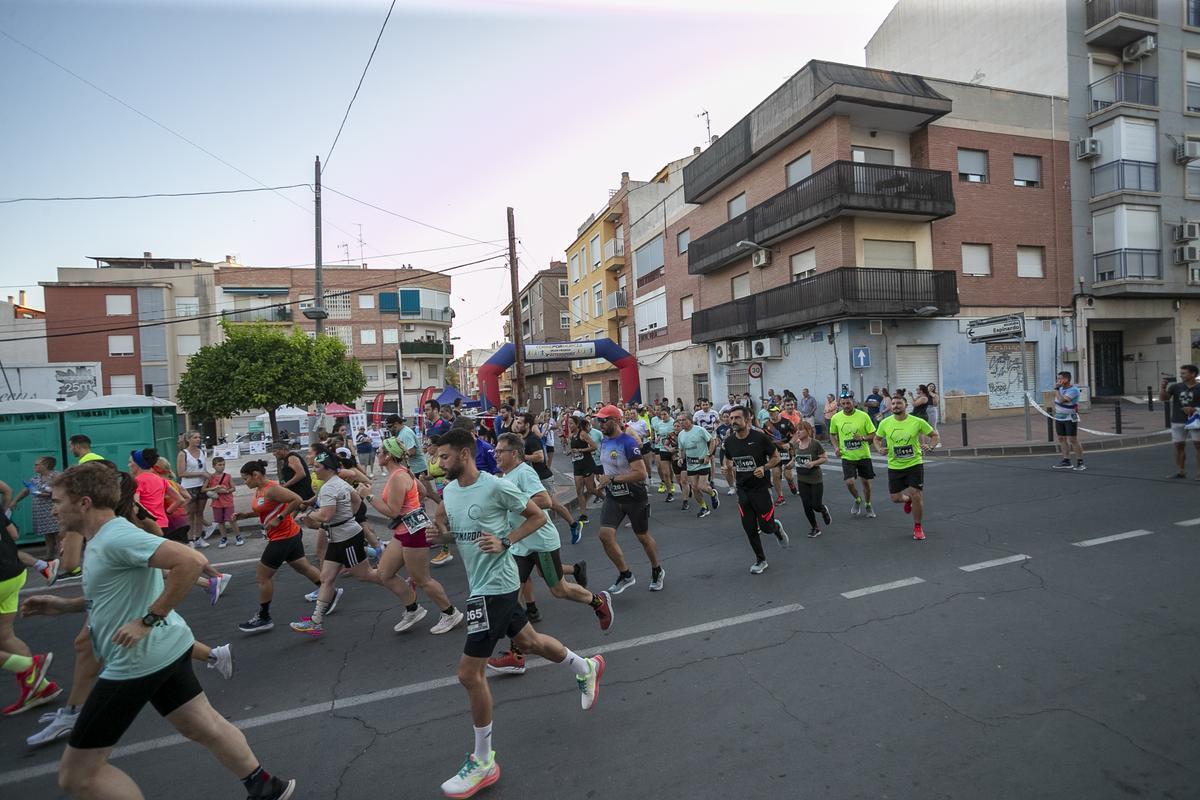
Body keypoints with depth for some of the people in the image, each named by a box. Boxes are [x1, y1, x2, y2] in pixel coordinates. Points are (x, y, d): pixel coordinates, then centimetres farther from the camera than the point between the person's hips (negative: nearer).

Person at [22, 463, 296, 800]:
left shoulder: (115, 537, -21)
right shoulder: (104, 538, 12)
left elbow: (192, 561, -32)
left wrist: (149, 620, -26)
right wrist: (64, 605, 15)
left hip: (138, 660, -10)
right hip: (164, 649, 10)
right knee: (206, 726, 18)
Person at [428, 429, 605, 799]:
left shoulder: (496, 486, -19)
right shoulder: (449, 490, 3)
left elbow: (538, 516, -10)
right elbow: (444, 521, 21)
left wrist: (505, 541, -21)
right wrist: (442, 530, -2)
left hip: (495, 586, -8)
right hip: (482, 584, 9)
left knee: (469, 673, -5)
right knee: (527, 640, 24)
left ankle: (483, 762, 15)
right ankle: (586, 667, 47)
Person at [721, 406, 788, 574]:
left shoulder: (760, 437, -15)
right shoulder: (729, 441, -3)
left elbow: (776, 457, -4)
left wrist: (764, 468, -21)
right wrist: (734, 469, 3)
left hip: (761, 488, -4)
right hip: (742, 490, 4)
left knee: (766, 527, 2)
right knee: (749, 528, 7)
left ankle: (777, 528, 39)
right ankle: (760, 560, 27)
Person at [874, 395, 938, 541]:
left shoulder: (917, 422, -8)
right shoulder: (885, 423, -3)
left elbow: (934, 434, 5)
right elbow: (877, 439, 13)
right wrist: (880, 449, -7)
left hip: (914, 464, -2)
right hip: (894, 466, 2)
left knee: (916, 495, -6)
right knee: (895, 498, 5)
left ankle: (917, 527, 17)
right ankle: (907, 499, 44)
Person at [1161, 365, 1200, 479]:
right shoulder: (1175, 387, 4)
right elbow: (1163, 398, -4)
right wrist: (1163, 387, -18)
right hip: (1177, 422, 2)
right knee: (1179, 446, 6)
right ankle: (1181, 471, 13)